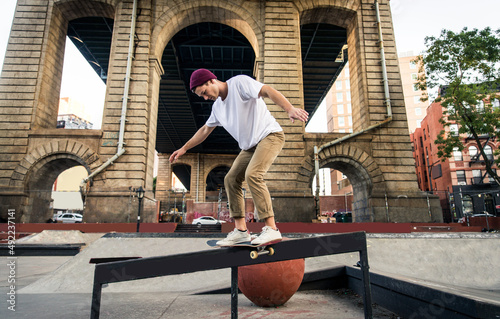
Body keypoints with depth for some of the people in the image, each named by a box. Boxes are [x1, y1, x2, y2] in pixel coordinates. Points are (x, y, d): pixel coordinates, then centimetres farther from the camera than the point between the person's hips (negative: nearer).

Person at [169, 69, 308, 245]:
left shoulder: (239, 82, -10)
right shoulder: (217, 106, 14)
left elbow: (268, 91, -23)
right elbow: (205, 130, 26)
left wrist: (290, 109, -39)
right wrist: (184, 148, 27)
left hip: (270, 134, -8)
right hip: (250, 145, 9)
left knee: (252, 174, -27)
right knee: (231, 179, 1)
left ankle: (271, 229, -24)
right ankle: (241, 230, 4)